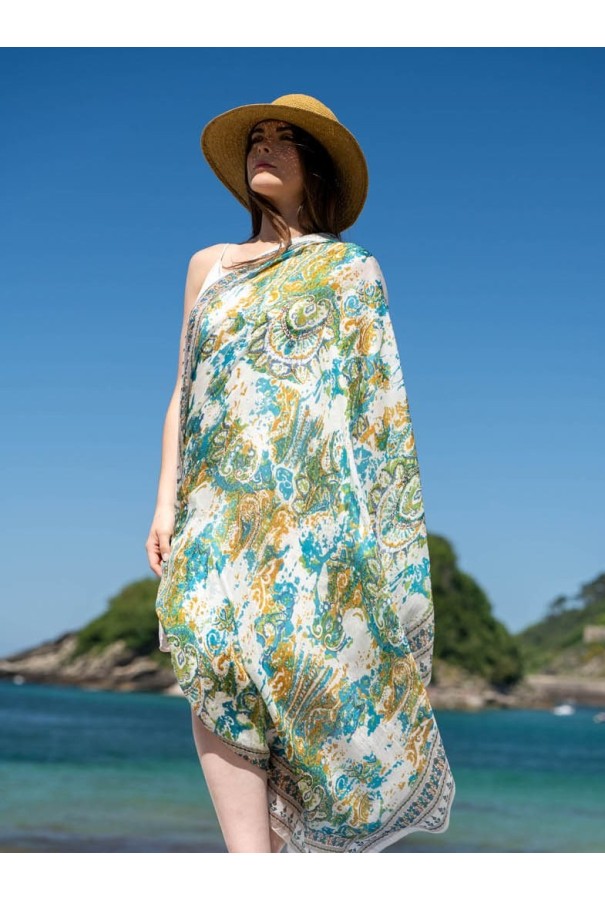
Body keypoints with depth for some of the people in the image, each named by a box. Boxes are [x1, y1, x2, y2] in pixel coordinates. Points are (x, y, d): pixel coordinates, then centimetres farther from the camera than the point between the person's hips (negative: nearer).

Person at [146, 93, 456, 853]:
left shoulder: (353, 271, 12)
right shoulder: (209, 265, 21)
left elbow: (377, 400, 7)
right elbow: (184, 392, 18)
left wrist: (372, 526, -2)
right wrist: (166, 500, 7)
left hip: (315, 502, -2)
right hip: (222, 499, 3)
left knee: (310, 666, -16)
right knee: (217, 661, -17)